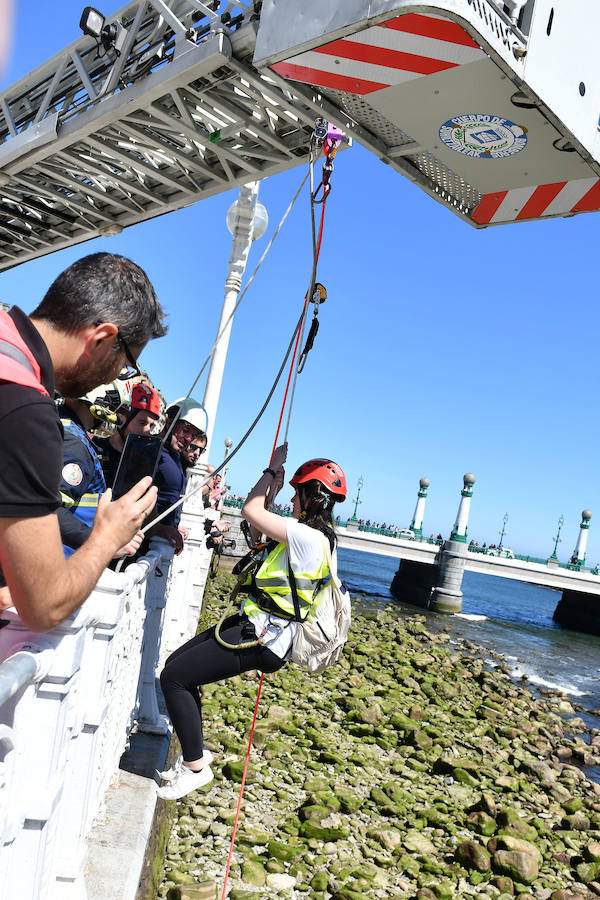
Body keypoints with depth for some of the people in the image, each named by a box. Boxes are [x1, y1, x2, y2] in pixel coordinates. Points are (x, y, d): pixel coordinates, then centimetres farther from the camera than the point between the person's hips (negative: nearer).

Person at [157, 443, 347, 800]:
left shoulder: (309, 538, -20)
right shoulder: (310, 536, 12)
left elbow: (251, 511, -17)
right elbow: (260, 529, 24)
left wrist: (273, 469, -5)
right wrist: (274, 487, 18)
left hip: (260, 639, -11)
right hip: (254, 624, 11)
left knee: (173, 677, -9)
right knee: (175, 665, 14)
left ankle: (195, 766, 5)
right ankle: (195, 752, 27)